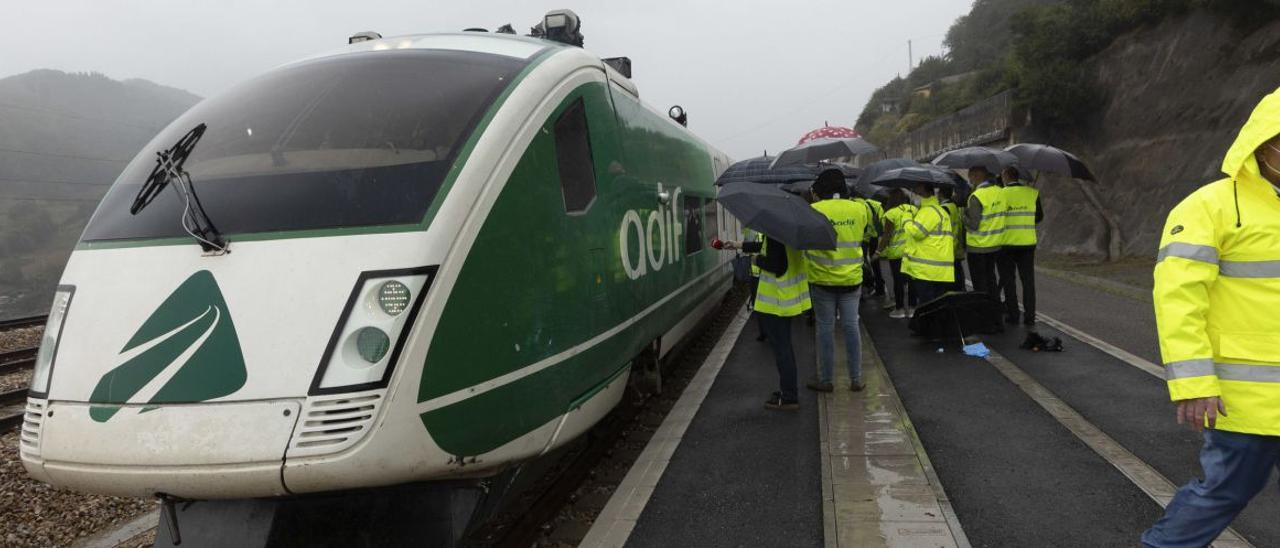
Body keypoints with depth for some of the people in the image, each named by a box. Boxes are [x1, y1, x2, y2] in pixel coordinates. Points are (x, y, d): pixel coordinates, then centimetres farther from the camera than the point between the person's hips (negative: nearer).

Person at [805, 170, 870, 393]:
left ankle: (826, 380, 13)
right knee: (851, 327, 10)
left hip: (822, 280, -3)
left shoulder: (813, 211, -12)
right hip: (851, 279, 3)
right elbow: (870, 217, 22)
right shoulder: (859, 209, 0)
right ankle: (856, 379, 15)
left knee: (826, 329, 6)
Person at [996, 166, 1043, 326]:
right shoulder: (1033, 193, 2)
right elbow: (1039, 216, 9)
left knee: (1008, 280, 7)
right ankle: (1029, 316, 9)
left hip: (1006, 243, -3)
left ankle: (1012, 315, 8)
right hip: (1028, 242, 3)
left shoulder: (1001, 194, -9)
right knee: (1028, 280, 9)